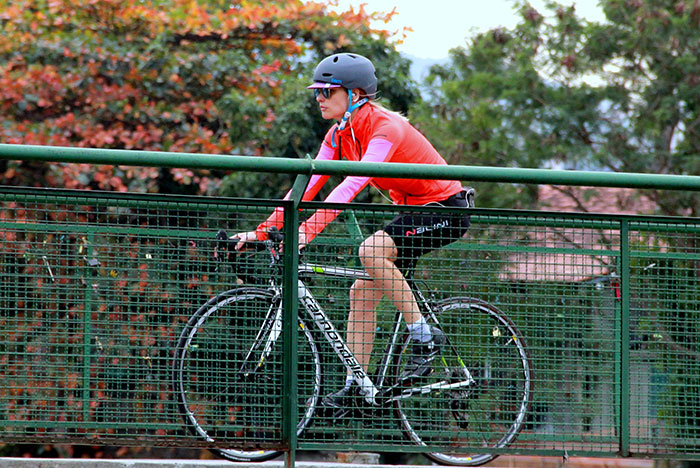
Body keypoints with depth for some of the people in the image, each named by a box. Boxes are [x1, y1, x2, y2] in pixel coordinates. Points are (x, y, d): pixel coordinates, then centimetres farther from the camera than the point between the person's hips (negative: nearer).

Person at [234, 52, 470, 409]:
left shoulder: (384, 128, -26)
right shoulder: (340, 135, 0)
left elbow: (352, 185, -38)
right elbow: (309, 184, -3)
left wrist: (306, 232, -45)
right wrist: (263, 230, -13)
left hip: (444, 209, -9)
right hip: (413, 210, 9)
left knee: (370, 251, -28)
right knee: (362, 292, 1)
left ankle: (425, 336, -16)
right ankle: (355, 388, 7)